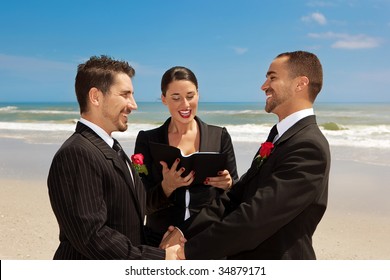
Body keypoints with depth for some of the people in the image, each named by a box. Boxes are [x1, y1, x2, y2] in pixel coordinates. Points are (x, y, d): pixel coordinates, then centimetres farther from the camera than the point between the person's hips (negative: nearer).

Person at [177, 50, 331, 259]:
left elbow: (257, 216, -28)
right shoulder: (281, 137, 6)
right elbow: (235, 196, 1)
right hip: (249, 263, 8)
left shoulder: (309, 147, -23)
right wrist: (185, 233, -10)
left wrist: (190, 250, -21)